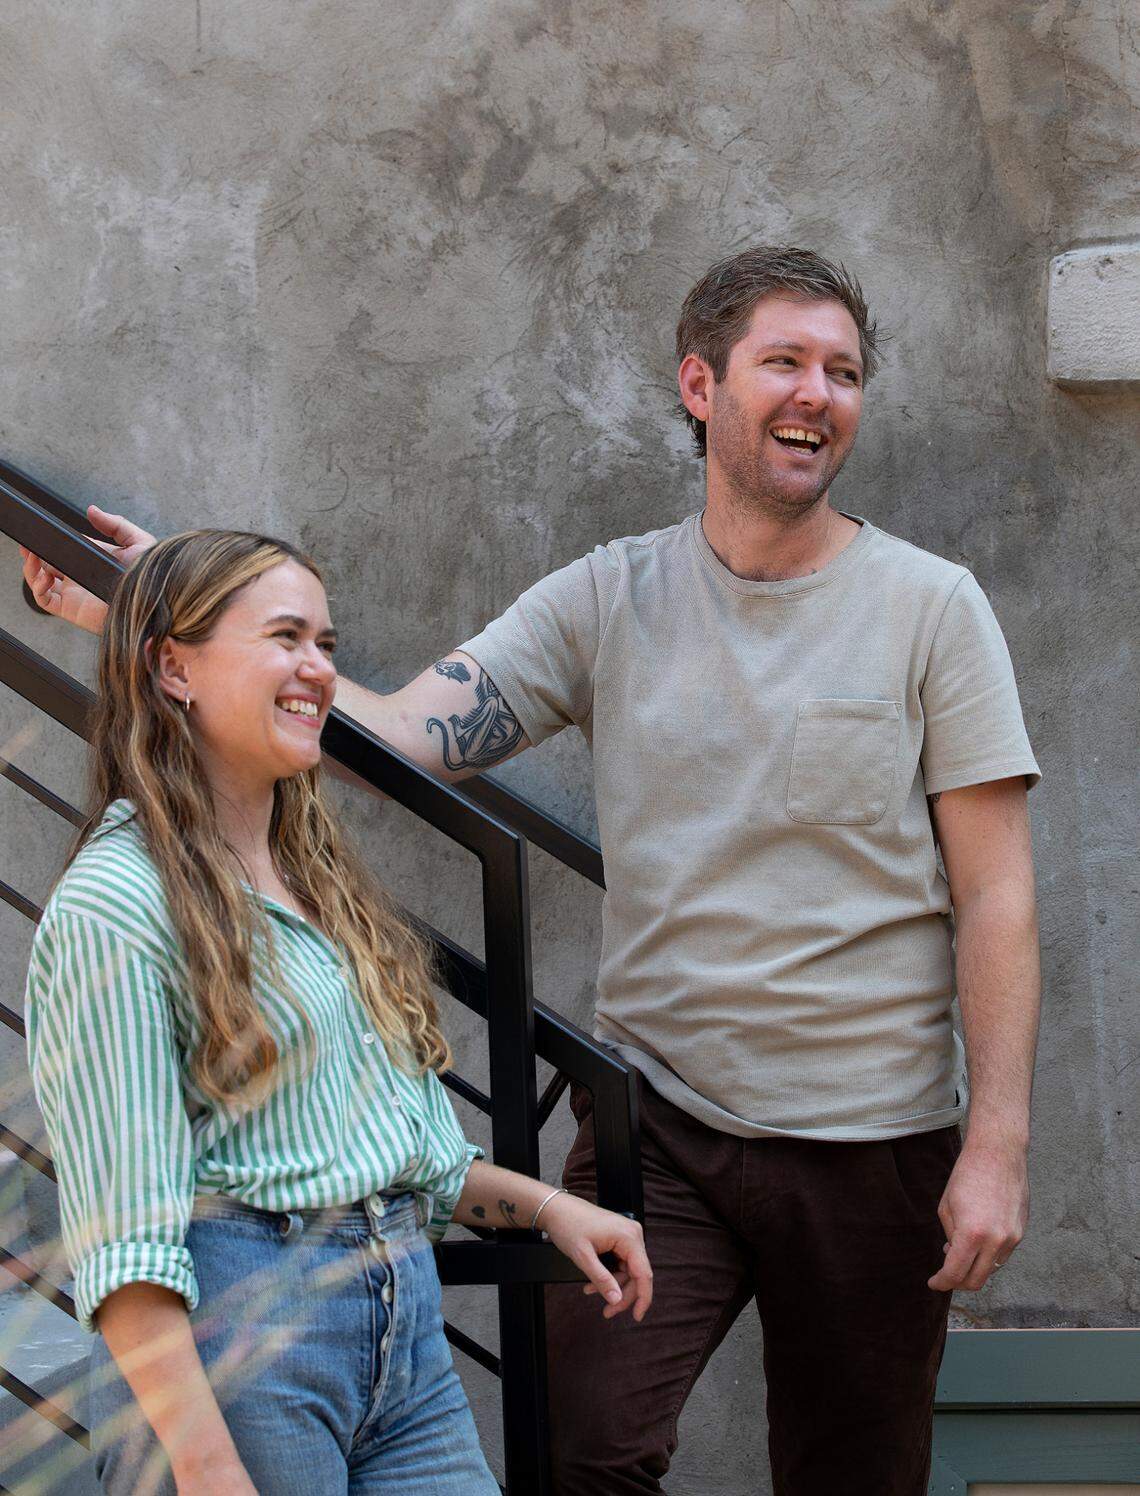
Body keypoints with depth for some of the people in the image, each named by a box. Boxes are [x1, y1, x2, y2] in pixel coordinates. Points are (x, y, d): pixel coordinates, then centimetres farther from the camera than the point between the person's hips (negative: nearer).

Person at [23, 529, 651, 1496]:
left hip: (405, 1321, 8)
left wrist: (546, 1206, 14)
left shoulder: (318, 880, 17)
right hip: (233, 1325, -7)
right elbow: (122, 1235, -16)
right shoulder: (114, 906, -10)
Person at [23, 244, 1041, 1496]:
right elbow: (399, 737, -7)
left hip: (870, 1138, -1)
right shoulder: (609, 598, 3)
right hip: (655, 1115, 1)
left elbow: (994, 895, -4)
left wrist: (997, 1145, -10)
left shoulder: (929, 607, -2)